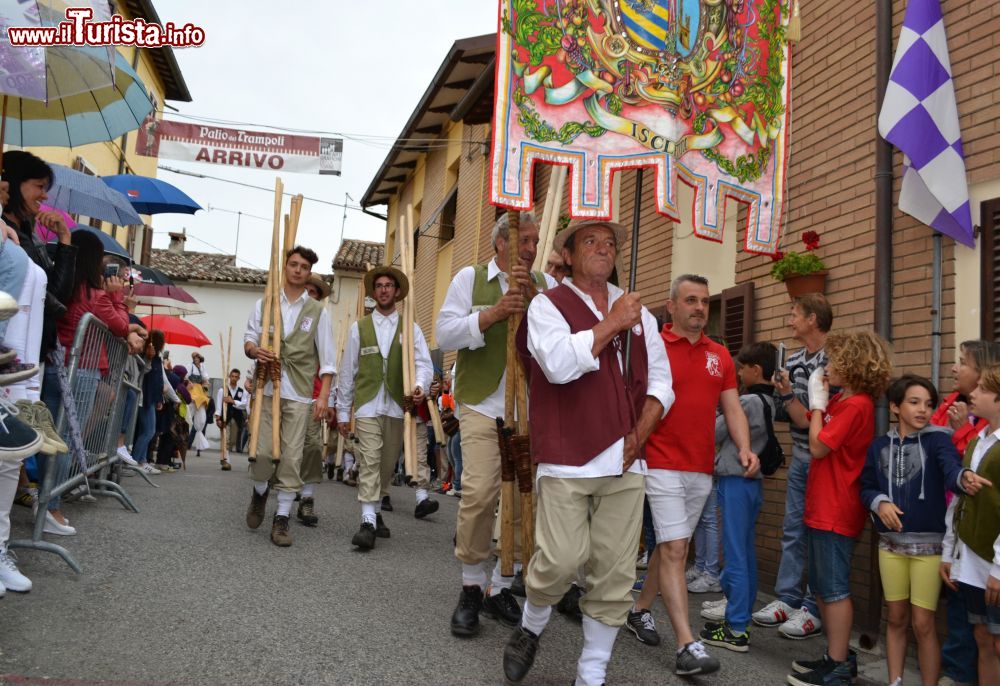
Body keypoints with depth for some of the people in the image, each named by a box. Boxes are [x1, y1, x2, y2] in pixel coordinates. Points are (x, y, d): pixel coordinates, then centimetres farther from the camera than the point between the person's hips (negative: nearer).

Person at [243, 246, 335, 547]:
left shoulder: (318, 312, 9)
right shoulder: (264, 304, 12)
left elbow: (327, 358, 5)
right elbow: (248, 339, 10)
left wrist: (323, 396, -4)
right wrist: (255, 350, -15)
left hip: (299, 392, 0)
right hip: (267, 387, 1)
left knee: (292, 455, -3)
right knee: (263, 451, -3)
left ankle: (282, 518, 5)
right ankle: (260, 492, 29)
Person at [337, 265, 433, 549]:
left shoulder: (410, 328, 7)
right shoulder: (359, 327, 8)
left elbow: (423, 363, -3)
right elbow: (347, 370, 8)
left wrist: (420, 385, -26)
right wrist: (342, 410, 7)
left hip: (397, 406, 1)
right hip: (367, 405, -1)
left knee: (388, 463, 10)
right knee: (369, 462, -9)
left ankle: (376, 512, 24)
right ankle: (368, 522, -11)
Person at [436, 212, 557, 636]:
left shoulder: (545, 284, 11)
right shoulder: (471, 278, 6)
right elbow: (445, 334, -3)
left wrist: (534, 294, -17)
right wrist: (494, 313, -14)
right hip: (483, 405, -3)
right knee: (479, 493, -13)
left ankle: (500, 588, 19)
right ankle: (471, 588, 7)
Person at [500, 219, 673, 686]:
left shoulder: (637, 311, 17)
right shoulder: (548, 305, 3)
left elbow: (661, 382, 15)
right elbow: (559, 364, -17)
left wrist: (639, 435, 1)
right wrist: (611, 324, -9)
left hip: (625, 463, 4)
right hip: (567, 458, -4)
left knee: (614, 573, 3)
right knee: (562, 557, -12)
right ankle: (530, 627, 20)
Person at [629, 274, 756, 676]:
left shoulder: (720, 356, 12)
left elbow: (732, 408, 9)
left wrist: (744, 448, -8)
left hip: (702, 470, 6)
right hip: (663, 466, -6)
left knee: (672, 547, 15)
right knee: (674, 549, -9)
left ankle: (640, 611, 33)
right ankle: (687, 646, -8)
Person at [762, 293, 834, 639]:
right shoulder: (794, 360, 9)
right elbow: (785, 415, 9)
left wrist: (787, 394, -21)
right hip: (800, 457, 8)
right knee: (792, 529, 12)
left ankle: (814, 610, 9)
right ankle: (787, 599, 21)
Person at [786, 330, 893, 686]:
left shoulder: (856, 406, -18)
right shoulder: (840, 401, 10)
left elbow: (818, 446, -18)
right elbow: (813, 429, 17)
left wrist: (817, 402, -10)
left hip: (836, 511, -10)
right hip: (822, 508, 10)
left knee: (834, 589, -1)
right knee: (822, 588, 16)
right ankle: (837, 657, 26)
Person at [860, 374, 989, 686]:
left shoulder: (937, 439, -8)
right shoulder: (879, 446, 3)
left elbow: (951, 469, -27)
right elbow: (866, 488, 10)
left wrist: (965, 478, -49)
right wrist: (880, 503, -12)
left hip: (929, 543, -3)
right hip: (890, 543, 4)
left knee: (923, 624, 1)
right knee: (896, 619, 16)